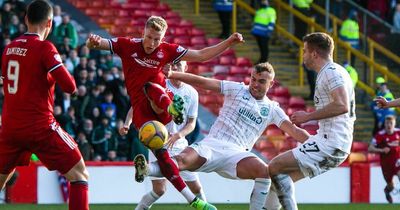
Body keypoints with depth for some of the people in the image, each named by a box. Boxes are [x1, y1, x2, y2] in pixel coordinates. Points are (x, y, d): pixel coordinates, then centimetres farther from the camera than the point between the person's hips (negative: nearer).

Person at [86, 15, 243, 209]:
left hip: (158, 106, 0)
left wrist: (228, 42, 0)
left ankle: (171, 108, -66)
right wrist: (93, 41, -23)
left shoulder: (167, 50, 6)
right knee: (161, 153, -15)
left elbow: (201, 55, 9)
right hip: (141, 111, 0)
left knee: (151, 87, -34)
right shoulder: (127, 46, 4)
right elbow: (94, 44, 2)